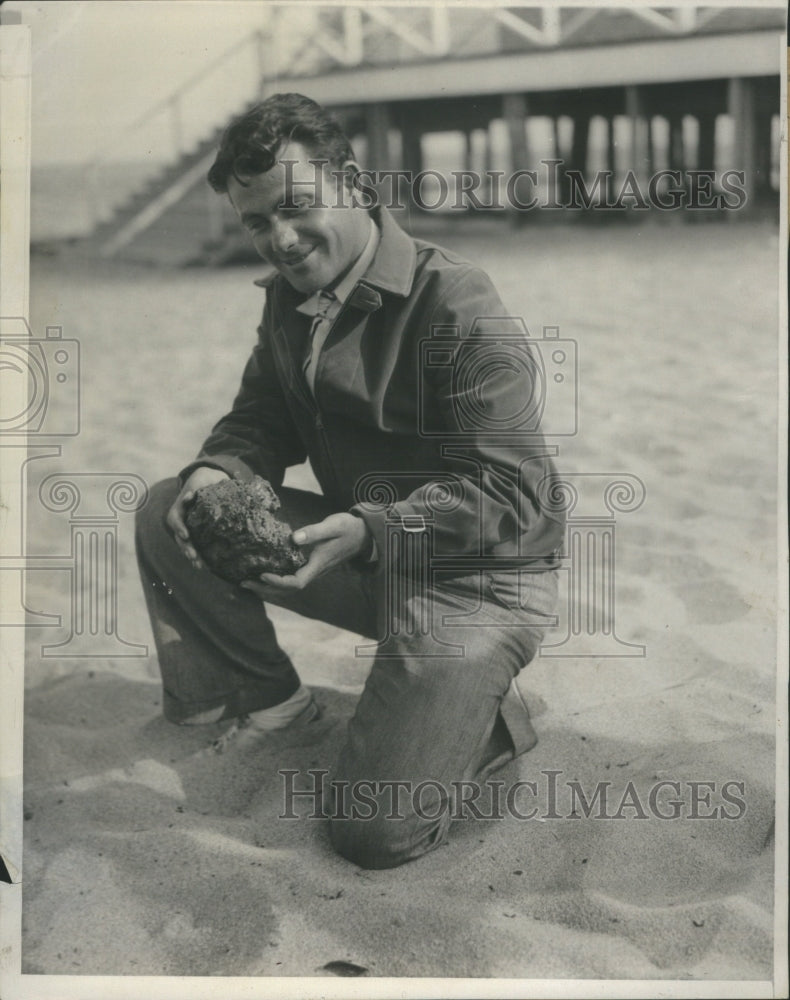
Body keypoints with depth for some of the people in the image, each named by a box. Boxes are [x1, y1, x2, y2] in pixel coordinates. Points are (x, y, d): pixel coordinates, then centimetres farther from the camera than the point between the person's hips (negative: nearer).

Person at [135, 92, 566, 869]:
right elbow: (262, 417, 11)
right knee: (168, 512, -3)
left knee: (375, 832, -15)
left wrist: (370, 529, -36)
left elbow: (510, 492, -23)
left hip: (475, 578, -7)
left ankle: (479, 708, 15)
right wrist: (218, 471, -13)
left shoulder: (457, 307, -21)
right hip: (364, 552, 7)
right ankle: (262, 694, 15)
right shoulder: (290, 297, 4)